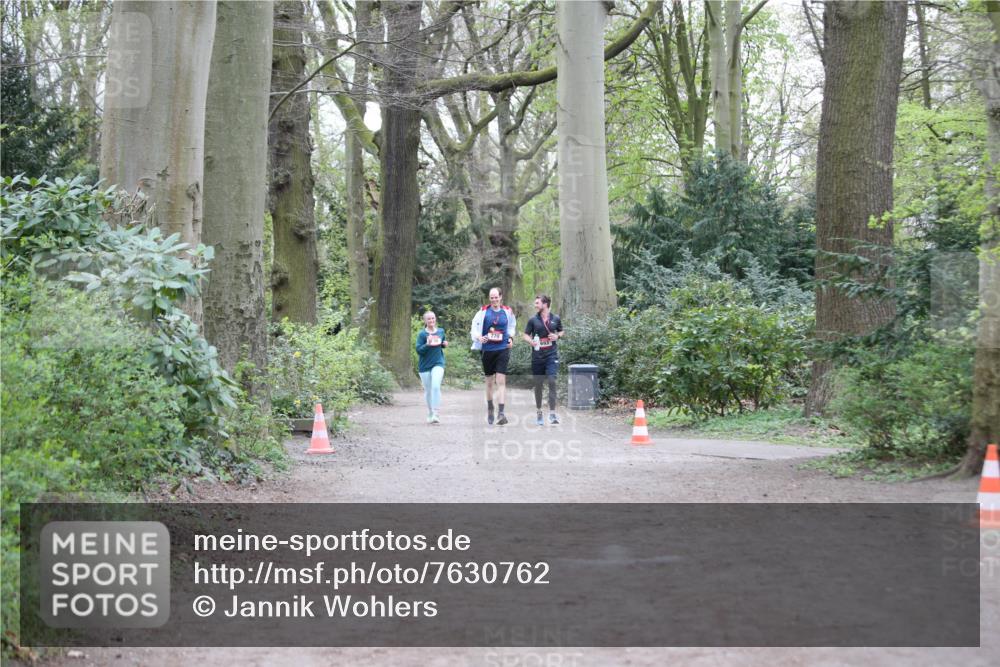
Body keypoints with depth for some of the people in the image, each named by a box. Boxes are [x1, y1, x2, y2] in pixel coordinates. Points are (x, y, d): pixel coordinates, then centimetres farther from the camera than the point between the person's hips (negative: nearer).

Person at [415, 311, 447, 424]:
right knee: (428, 390, 7)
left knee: (436, 386, -17)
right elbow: (418, 350, -11)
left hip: (438, 363, 1)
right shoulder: (422, 334, -7)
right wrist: (427, 344, -27)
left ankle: (435, 414, -16)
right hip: (425, 365, -1)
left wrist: (444, 344, -1)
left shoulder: (441, 331, 5)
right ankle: (430, 414, 24)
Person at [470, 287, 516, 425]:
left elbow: (512, 326, 22)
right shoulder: (483, 311, 0)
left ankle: (501, 412, -17)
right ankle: (490, 408, 34)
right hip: (488, 350, 1)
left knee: (501, 381, -12)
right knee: (489, 381, 12)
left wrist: (511, 338, 6)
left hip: (503, 349, -1)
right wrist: (479, 337, -15)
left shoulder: (507, 311, 5)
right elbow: (474, 327, 3)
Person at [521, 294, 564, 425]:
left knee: (552, 381, -13)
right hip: (537, 355, 1)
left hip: (552, 355, -1)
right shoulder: (533, 320, 3)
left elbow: (561, 331, 19)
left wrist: (558, 336, -3)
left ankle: (552, 413, -11)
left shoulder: (555, 319, 4)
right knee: (538, 384, 7)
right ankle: (539, 413, 22)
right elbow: (525, 335, 8)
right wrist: (531, 341, -13)